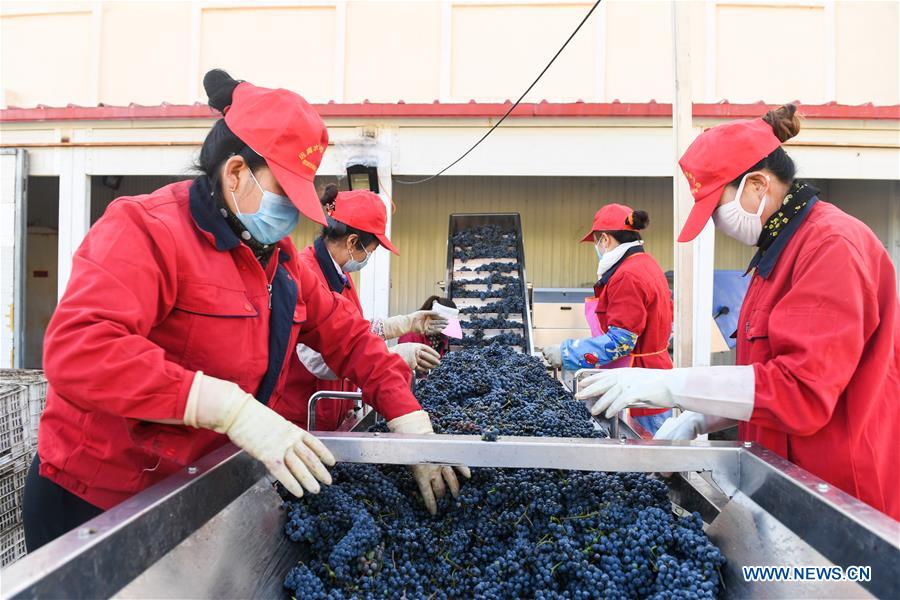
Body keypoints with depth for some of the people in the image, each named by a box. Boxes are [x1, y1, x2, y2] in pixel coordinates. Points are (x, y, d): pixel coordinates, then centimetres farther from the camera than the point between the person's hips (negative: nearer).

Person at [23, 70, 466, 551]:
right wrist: (230, 408, -41)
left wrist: (411, 424, -5)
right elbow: (76, 349, -34)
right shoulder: (147, 229, -19)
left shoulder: (277, 256, 5)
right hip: (93, 504, -7)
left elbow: (347, 335, 5)